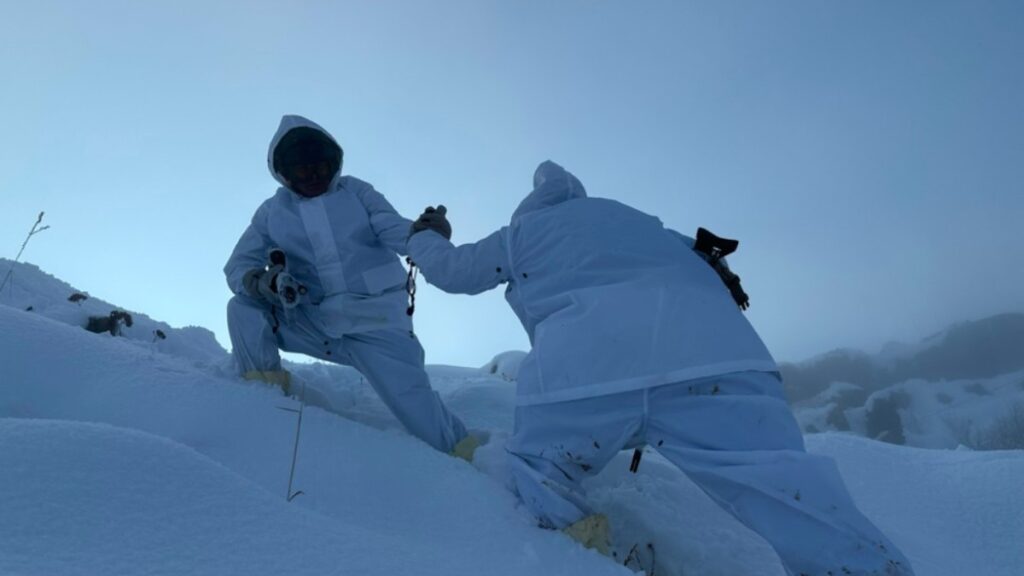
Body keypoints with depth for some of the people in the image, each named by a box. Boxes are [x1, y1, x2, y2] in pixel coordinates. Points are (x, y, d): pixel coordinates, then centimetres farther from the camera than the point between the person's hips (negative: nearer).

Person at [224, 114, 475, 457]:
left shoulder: (355, 192, 2)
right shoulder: (272, 212, 7)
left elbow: (395, 231, -10)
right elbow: (237, 266, 4)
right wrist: (264, 281, -21)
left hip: (376, 325, -3)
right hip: (315, 324, 3)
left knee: (421, 414, -15)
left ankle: (472, 456, 8)